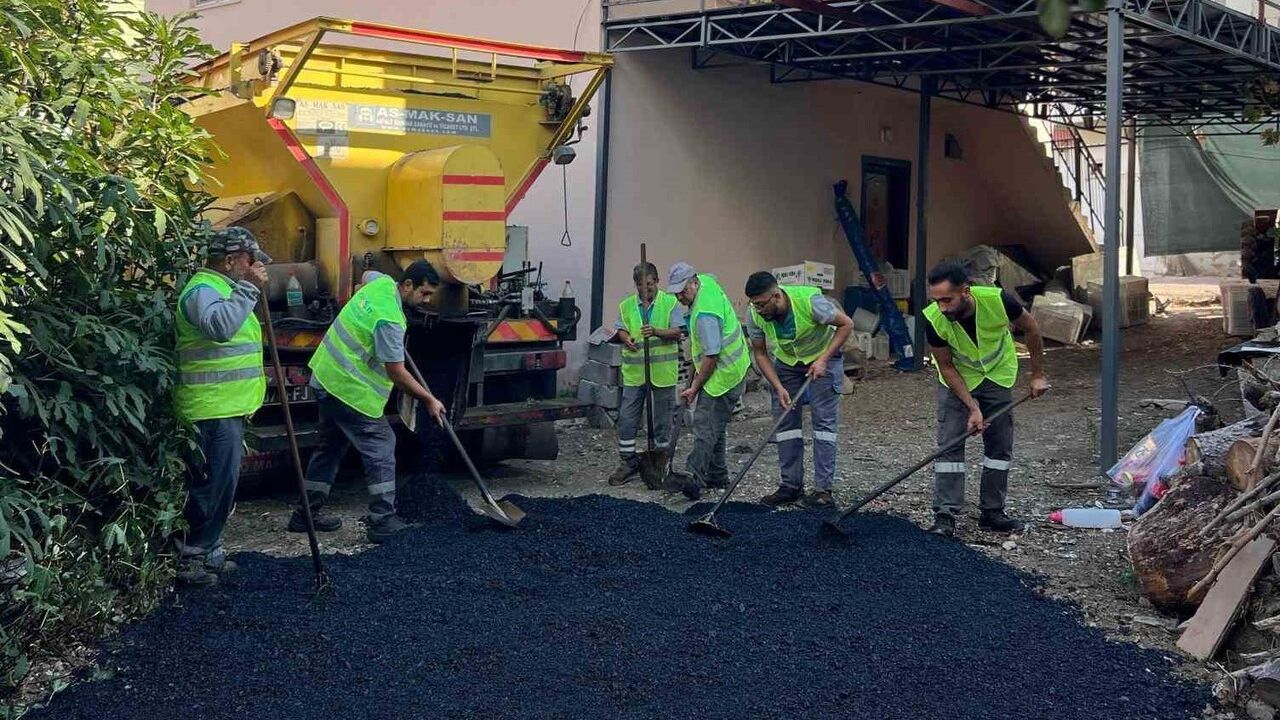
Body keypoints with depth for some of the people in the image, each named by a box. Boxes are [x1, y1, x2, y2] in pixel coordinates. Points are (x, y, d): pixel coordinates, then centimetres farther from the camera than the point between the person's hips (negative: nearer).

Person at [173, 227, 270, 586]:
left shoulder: (221, 288, 20)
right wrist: (248, 287, -30)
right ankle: (188, 560, 0)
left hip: (226, 407, 11)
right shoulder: (203, 289, -14)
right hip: (213, 409, -11)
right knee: (214, 486, -7)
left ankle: (207, 552, 26)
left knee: (219, 485, 16)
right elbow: (220, 325, -35)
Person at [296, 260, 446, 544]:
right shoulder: (389, 320, -24)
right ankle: (383, 522, -5)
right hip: (350, 390, -10)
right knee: (380, 449, -5)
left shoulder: (381, 283, 3)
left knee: (331, 447, 18)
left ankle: (307, 514, 24)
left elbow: (367, 274, 31)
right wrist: (429, 399, -11)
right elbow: (397, 373, -21)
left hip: (325, 376, 10)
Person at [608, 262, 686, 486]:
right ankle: (629, 461, 13)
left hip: (663, 371, -2)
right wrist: (626, 339, -12)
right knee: (626, 417, 1)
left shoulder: (670, 302, -2)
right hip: (634, 371, 2)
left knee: (662, 418, 7)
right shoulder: (627, 305, 7)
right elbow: (621, 330, 11)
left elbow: (677, 331, -8)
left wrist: (656, 331, -25)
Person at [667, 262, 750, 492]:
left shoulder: (705, 314, -26)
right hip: (732, 369, 11)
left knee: (705, 428, -15)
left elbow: (711, 357, -25)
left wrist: (694, 387, -16)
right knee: (715, 427, 14)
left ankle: (695, 479, -18)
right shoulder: (707, 281, 3)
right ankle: (717, 477, 20)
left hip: (723, 376, -11)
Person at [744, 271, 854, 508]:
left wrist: (823, 360, -26)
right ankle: (791, 486, 6)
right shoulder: (754, 315, -22)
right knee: (785, 420, -1)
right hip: (786, 362, 4)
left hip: (822, 358, -4)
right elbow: (760, 353, -8)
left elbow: (846, 324, -20)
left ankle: (823, 488, -7)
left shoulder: (809, 300, -34)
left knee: (824, 420, -9)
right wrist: (779, 387, -18)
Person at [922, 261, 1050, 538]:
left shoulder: (997, 300, -33)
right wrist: (972, 407, -22)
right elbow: (946, 366, -17)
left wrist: (1038, 375, -6)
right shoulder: (933, 320, -31)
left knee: (1000, 446, 6)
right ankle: (944, 517, -6)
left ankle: (992, 513, 17)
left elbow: (1031, 329, -11)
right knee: (949, 445, -10)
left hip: (997, 376, 1)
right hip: (957, 380, -1)